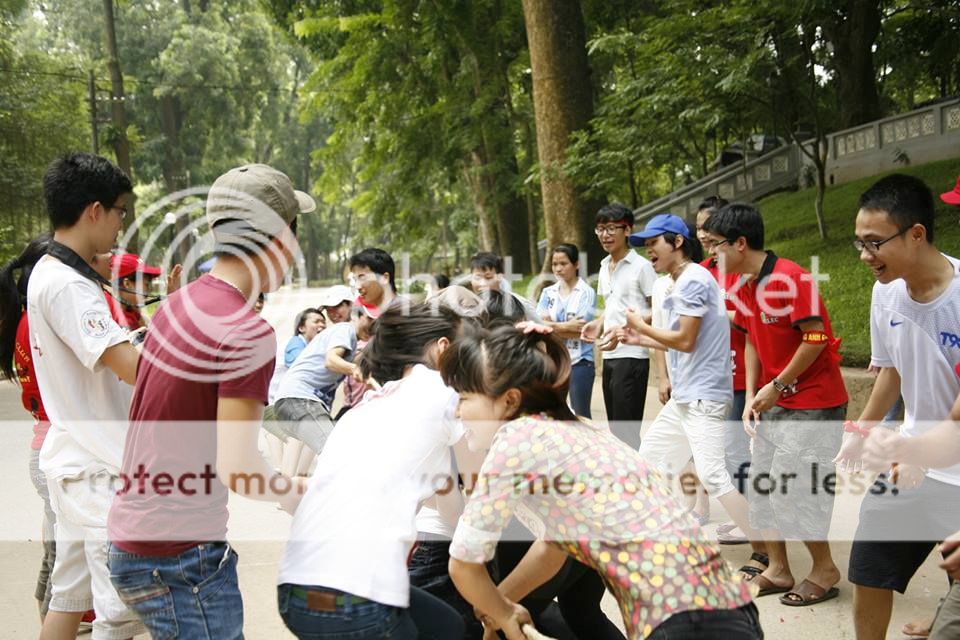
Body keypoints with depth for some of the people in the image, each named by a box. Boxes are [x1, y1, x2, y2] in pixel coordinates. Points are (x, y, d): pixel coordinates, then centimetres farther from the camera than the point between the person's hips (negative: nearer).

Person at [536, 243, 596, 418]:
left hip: (579, 362, -4)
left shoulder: (586, 293, -5)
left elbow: (581, 330, -13)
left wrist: (551, 325, -10)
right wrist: (567, 327, -15)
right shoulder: (548, 293, 8)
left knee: (581, 415, 3)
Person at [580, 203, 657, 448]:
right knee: (615, 428, 13)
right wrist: (598, 323, 6)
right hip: (609, 356, 8)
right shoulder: (604, 267, 15)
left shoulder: (641, 266, -8)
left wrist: (624, 329, -21)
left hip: (632, 356, -8)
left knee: (626, 428, -9)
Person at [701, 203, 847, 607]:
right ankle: (778, 570, 22)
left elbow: (815, 338, -22)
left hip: (812, 402, -9)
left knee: (792, 491, -6)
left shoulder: (790, 278, -20)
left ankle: (825, 570, 14)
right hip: (773, 402, 9)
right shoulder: (744, 285, 6)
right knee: (761, 485, 10)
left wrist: (777, 386, -16)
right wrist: (752, 395, 4)